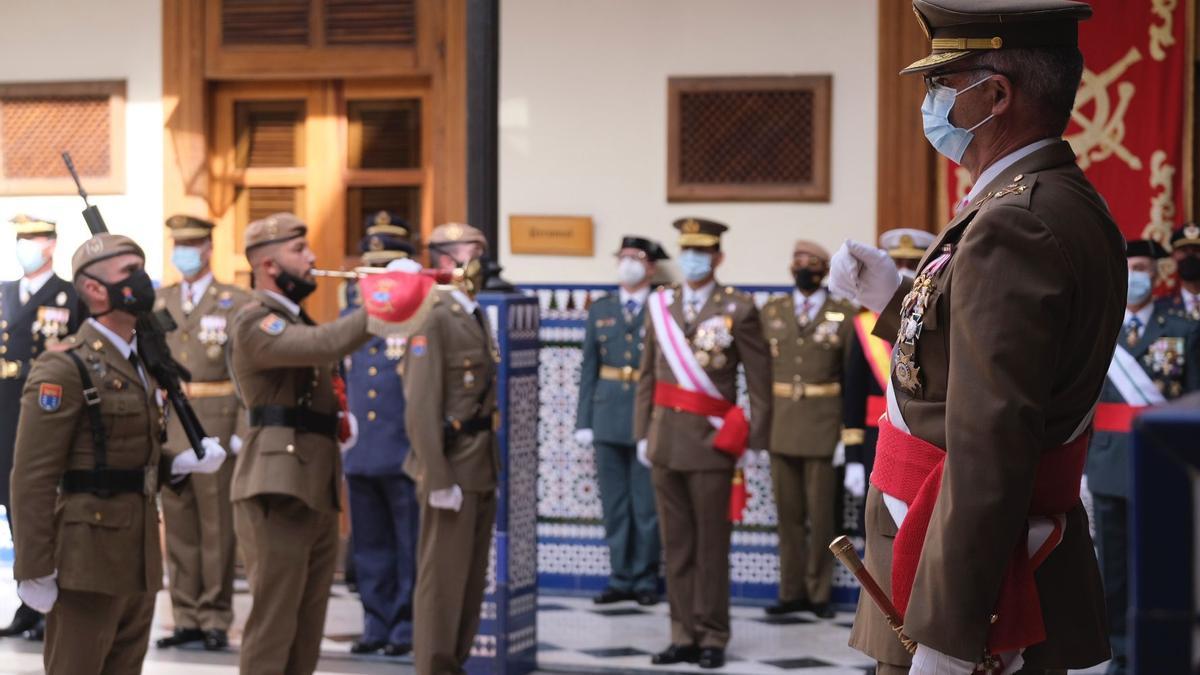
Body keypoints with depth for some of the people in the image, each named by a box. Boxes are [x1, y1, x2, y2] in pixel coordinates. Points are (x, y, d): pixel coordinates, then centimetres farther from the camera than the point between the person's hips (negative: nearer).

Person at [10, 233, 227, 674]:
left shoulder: (140, 365, 15)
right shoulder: (64, 369, -13)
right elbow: (33, 478, -17)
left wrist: (183, 463, 3)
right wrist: (34, 571, -19)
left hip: (138, 557, 9)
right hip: (87, 560, -8)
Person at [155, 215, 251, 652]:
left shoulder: (236, 303, -1)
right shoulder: (159, 303, 13)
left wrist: (243, 432, -12)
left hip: (217, 427, -4)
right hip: (169, 426, 4)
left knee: (217, 528, -1)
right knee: (177, 526, 7)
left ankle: (216, 620, 5)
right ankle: (186, 619, 13)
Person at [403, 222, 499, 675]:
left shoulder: (475, 315, 14)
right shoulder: (433, 318, -14)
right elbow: (421, 408, -19)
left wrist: (495, 467, 14)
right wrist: (439, 480, -21)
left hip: (483, 469, 9)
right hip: (452, 467, -9)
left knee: (472, 577, 14)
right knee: (442, 578, -1)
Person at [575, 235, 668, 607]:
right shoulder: (600, 310, 11)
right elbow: (589, 367, 10)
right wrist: (584, 420, 5)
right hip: (608, 420, 4)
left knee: (647, 505, 1)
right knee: (614, 505, 7)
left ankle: (645, 580, 11)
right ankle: (620, 578, 15)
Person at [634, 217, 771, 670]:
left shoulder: (739, 309, -4)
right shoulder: (660, 305, 9)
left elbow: (760, 381, -3)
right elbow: (648, 375, 12)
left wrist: (754, 440, -5)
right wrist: (643, 434, 9)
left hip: (711, 444, -4)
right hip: (666, 442, 4)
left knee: (711, 544, 1)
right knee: (677, 545, 8)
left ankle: (712, 639, 9)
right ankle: (683, 637, 14)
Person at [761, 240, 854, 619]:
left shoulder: (844, 316, 1)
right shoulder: (771, 312, 9)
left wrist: (849, 434, -4)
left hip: (823, 427, -3)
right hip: (781, 426, 3)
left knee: (821, 514, 1)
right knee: (788, 513, 6)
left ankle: (819, 592, 11)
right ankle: (792, 591, 13)